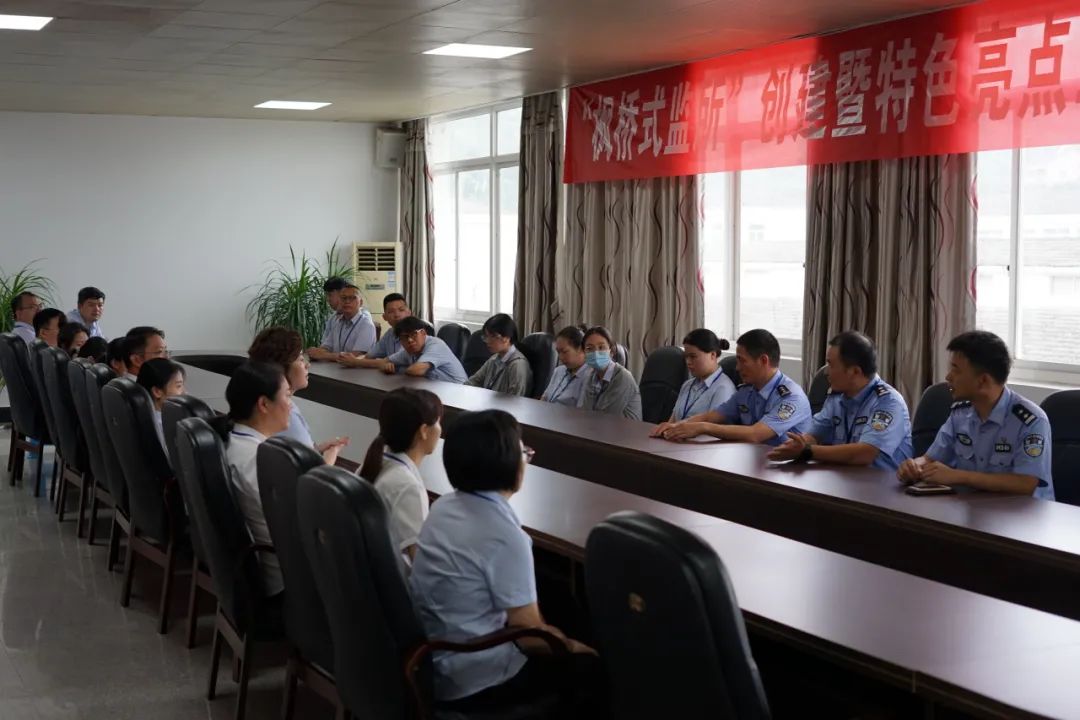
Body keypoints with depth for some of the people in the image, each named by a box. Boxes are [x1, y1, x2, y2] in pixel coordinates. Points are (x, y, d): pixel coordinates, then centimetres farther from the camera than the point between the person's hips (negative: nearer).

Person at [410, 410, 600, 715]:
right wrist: (576, 648, 1)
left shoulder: (444, 506, 1)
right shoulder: (504, 536, -23)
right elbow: (530, 636, -18)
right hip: (471, 682, -8)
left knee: (554, 628, 24)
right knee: (592, 662, 4)